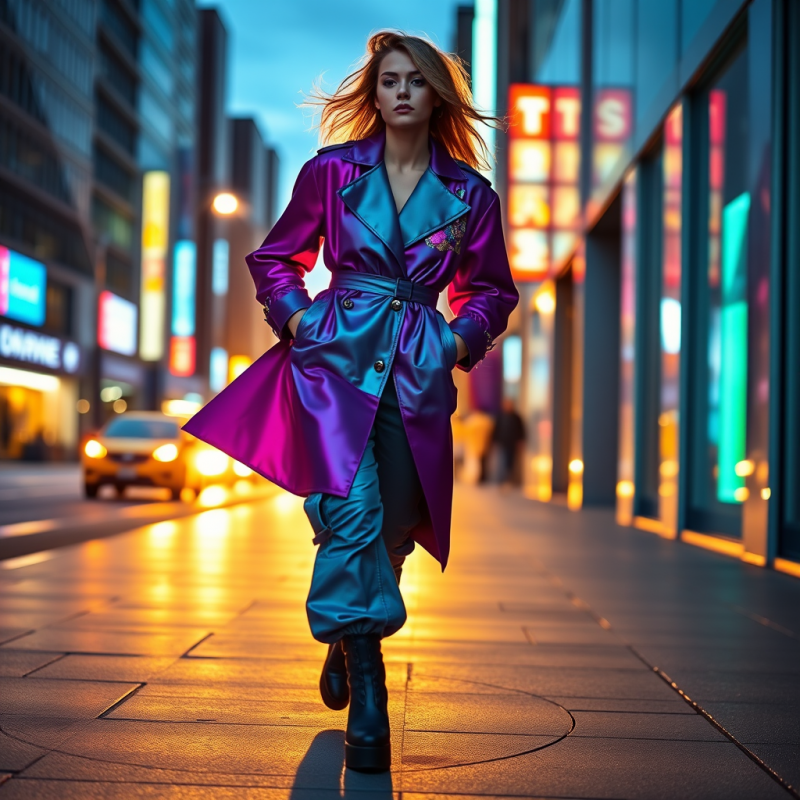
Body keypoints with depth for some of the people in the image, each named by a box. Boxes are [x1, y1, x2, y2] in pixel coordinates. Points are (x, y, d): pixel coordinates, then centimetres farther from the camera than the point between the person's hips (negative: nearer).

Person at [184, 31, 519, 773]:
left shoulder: (470, 195, 7)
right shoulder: (332, 170, 5)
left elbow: (492, 289, 19)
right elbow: (275, 257, 15)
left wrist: (461, 339, 3)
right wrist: (296, 318, 0)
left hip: (417, 373, 2)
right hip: (336, 358, -2)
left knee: (390, 530, 5)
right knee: (350, 513, -19)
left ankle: (344, 645, 35)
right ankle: (366, 700, -14)